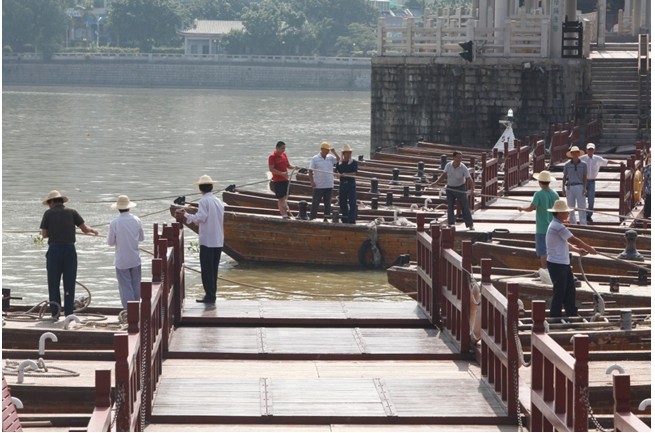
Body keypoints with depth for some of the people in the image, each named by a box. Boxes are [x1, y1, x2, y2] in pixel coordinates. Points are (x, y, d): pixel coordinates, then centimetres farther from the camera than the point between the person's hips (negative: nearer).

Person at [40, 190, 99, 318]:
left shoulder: (48, 213, 4)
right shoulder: (71, 212, 7)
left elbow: (44, 234, 5)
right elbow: (85, 229, 3)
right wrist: (92, 230, 23)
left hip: (54, 249, -1)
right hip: (70, 249, 1)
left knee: (53, 283, 7)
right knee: (69, 284, 6)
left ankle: (55, 313, 4)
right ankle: (69, 313, 4)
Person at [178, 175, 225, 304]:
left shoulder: (204, 200, -10)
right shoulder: (218, 201, 12)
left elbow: (201, 217, -19)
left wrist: (187, 216, -5)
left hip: (207, 240, -7)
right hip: (218, 241, 7)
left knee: (206, 270, -3)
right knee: (214, 269, 12)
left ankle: (210, 296, -4)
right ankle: (212, 295, 16)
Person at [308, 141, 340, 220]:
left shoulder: (330, 158, 7)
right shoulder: (315, 159, -3)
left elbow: (338, 160, -5)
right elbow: (310, 171, -4)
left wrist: (334, 152, -14)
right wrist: (312, 182, -13)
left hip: (329, 185, 4)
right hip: (318, 186, -4)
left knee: (328, 203, 8)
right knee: (315, 203, -1)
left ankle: (326, 218, 16)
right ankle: (312, 218, 3)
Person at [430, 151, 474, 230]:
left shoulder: (464, 168, -19)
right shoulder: (448, 165, -9)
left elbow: (469, 179, -23)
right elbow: (444, 175, 5)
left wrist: (472, 189, -37)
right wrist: (436, 182, -2)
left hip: (460, 188, -3)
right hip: (450, 188, 3)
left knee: (465, 207, -1)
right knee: (450, 207, 4)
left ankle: (470, 225, 5)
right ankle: (451, 224, 12)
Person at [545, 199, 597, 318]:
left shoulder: (557, 225, 14)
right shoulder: (558, 227, -20)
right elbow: (574, 240, -17)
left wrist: (577, 250, 7)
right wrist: (589, 249, -6)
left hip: (563, 264, 10)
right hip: (557, 264, -10)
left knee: (570, 290, 15)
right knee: (559, 292, -2)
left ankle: (572, 314, 24)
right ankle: (555, 316, 6)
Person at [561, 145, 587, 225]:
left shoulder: (583, 165, 4)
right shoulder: (567, 165, 6)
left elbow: (585, 177, 5)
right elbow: (564, 177, 10)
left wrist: (585, 188, -6)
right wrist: (563, 189, 3)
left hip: (579, 186, -2)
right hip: (570, 187, 2)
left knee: (582, 206, -7)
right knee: (570, 207, 6)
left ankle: (583, 224, -9)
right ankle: (573, 224, 14)